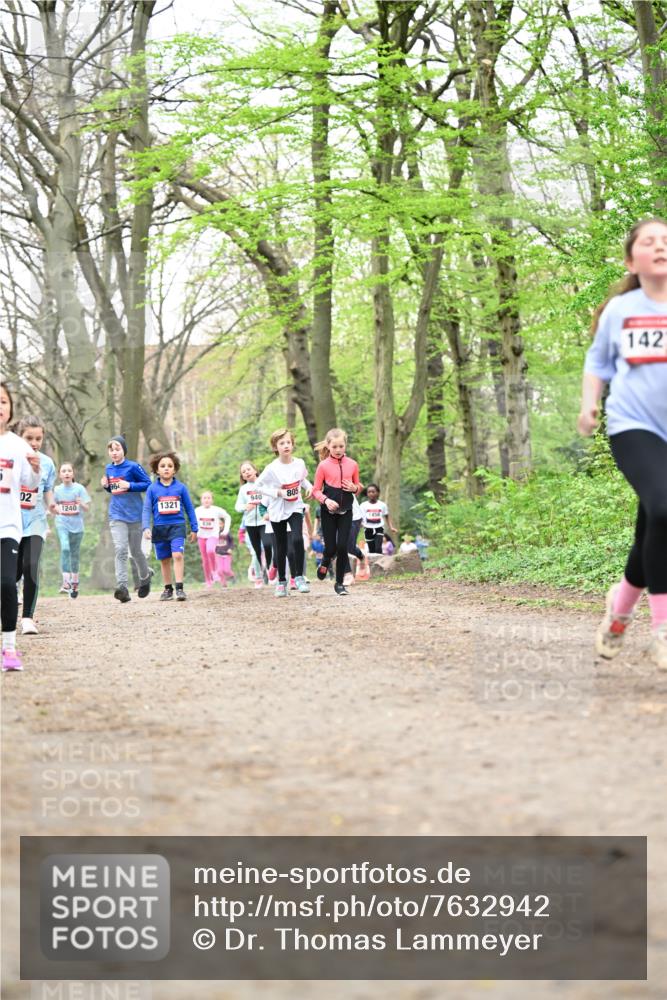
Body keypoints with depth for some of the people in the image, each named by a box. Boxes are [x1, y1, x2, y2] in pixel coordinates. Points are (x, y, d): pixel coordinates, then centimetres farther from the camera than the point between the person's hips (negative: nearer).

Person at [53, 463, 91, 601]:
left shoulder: (79, 488, -3)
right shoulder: (57, 490, 1)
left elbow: (87, 507, -4)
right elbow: (53, 506, 15)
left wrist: (81, 504, -25)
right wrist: (56, 509, -7)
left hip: (77, 525, 1)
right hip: (62, 523, -1)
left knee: (75, 553, 9)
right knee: (65, 548, -21)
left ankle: (74, 582, 24)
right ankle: (66, 581, -26)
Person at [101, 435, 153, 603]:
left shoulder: (133, 467, -8)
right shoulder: (109, 469, 8)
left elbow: (148, 484, -7)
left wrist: (130, 485, -19)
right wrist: (106, 486, -2)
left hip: (134, 514, -3)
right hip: (116, 516, 3)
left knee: (135, 551, 10)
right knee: (120, 550, -13)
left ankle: (145, 577, 37)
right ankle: (122, 586, -20)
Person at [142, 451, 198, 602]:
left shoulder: (181, 487, 1)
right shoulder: (152, 489, 2)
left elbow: (189, 508, 7)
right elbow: (147, 510, 1)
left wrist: (194, 529, 9)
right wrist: (146, 528, -12)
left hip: (177, 526, -2)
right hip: (160, 528, 2)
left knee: (177, 555, -18)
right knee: (164, 560, 10)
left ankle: (179, 588, -16)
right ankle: (168, 589, 22)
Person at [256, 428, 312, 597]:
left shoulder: (300, 463, -4)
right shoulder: (272, 468, -14)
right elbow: (258, 485, -6)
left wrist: (311, 488, -4)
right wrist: (277, 493, -16)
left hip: (295, 508, 1)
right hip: (278, 511, -1)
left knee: (297, 540, -21)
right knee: (281, 547, 7)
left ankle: (299, 577, -8)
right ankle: (281, 581, 22)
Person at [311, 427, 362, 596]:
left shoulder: (352, 465, 1)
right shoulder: (323, 466, -6)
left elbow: (358, 486, 13)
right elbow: (316, 490, -3)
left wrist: (354, 488, -9)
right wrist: (326, 500, -20)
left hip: (345, 511, 1)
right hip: (328, 511, -1)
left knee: (342, 546, -5)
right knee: (331, 547, -1)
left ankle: (340, 583, 8)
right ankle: (325, 563, 35)